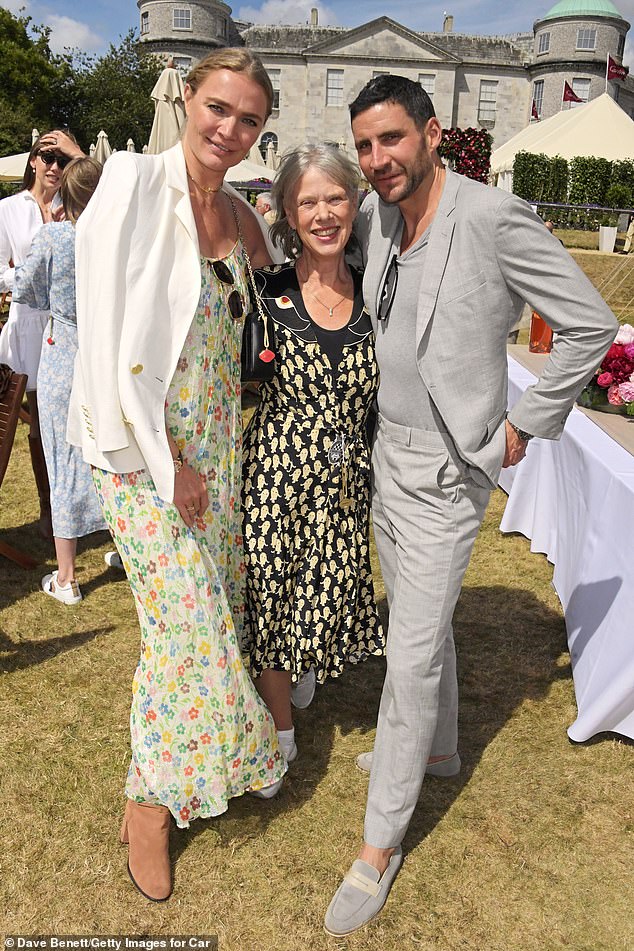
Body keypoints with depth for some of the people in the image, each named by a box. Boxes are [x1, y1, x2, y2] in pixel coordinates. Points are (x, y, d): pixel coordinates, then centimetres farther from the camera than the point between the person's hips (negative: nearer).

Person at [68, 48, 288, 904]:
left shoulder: (241, 213, 8)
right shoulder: (135, 184, -12)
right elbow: (106, 332, -17)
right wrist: (163, 463, -16)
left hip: (218, 436, 6)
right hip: (142, 443, -6)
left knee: (218, 605, 13)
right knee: (186, 618, -2)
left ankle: (192, 762, 38)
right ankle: (149, 796, 24)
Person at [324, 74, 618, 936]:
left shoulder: (493, 218, -19)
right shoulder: (374, 218, 2)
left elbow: (590, 324, -12)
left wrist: (528, 424, -9)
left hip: (446, 474, -7)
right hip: (387, 454, 7)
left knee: (412, 654, -2)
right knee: (421, 622, 23)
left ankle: (381, 843, 16)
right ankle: (438, 746, 47)